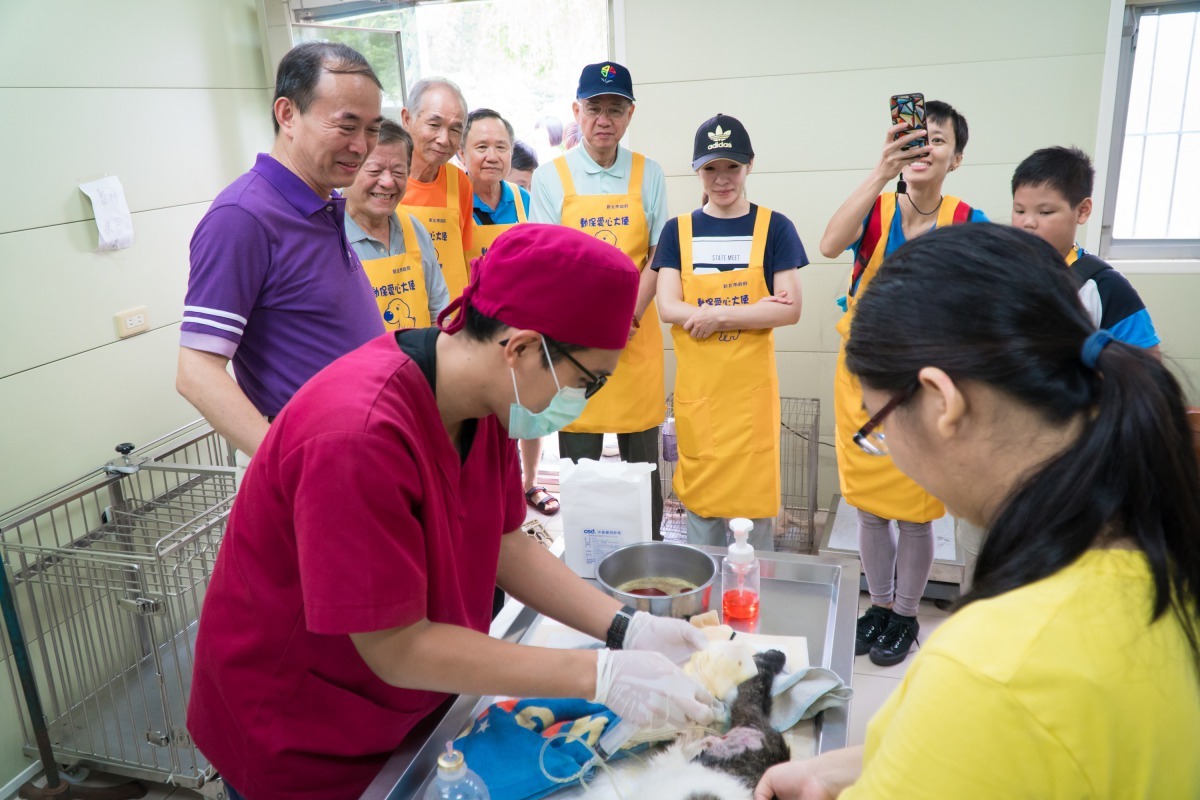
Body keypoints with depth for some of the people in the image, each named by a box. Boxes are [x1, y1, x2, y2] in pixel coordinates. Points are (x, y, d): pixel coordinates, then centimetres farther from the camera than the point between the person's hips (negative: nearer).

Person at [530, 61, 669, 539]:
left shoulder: (648, 174, 6)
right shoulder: (551, 176, 2)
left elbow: (658, 256, 4)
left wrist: (629, 316, -10)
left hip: (637, 334, 1)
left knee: (642, 455, 8)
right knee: (578, 457, 5)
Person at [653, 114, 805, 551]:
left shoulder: (774, 227, 1)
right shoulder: (678, 230, 5)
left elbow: (790, 310, -8)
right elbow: (667, 306, -7)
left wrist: (717, 316, -15)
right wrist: (756, 308, -13)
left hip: (751, 384, -1)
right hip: (696, 386, 2)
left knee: (754, 497, 6)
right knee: (699, 496, 11)